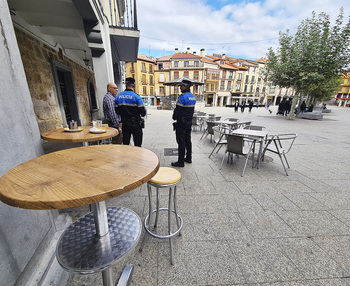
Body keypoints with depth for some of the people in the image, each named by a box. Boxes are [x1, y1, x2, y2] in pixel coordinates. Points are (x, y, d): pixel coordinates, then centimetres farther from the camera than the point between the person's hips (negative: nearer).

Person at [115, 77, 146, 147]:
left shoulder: (118, 96, 3)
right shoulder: (136, 96, -13)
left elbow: (117, 112, 8)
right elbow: (143, 113, -14)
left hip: (125, 124, 5)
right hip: (135, 124, -4)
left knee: (125, 143, 17)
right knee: (137, 145, 7)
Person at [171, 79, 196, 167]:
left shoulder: (182, 97, -17)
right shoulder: (192, 97, 12)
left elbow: (177, 110, -17)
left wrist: (174, 117, -1)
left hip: (181, 123, -9)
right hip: (189, 122, 9)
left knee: (181, 142, -4)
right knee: (187, 140, 16)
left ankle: (181, 161, 4)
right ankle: (188, 158, 27)